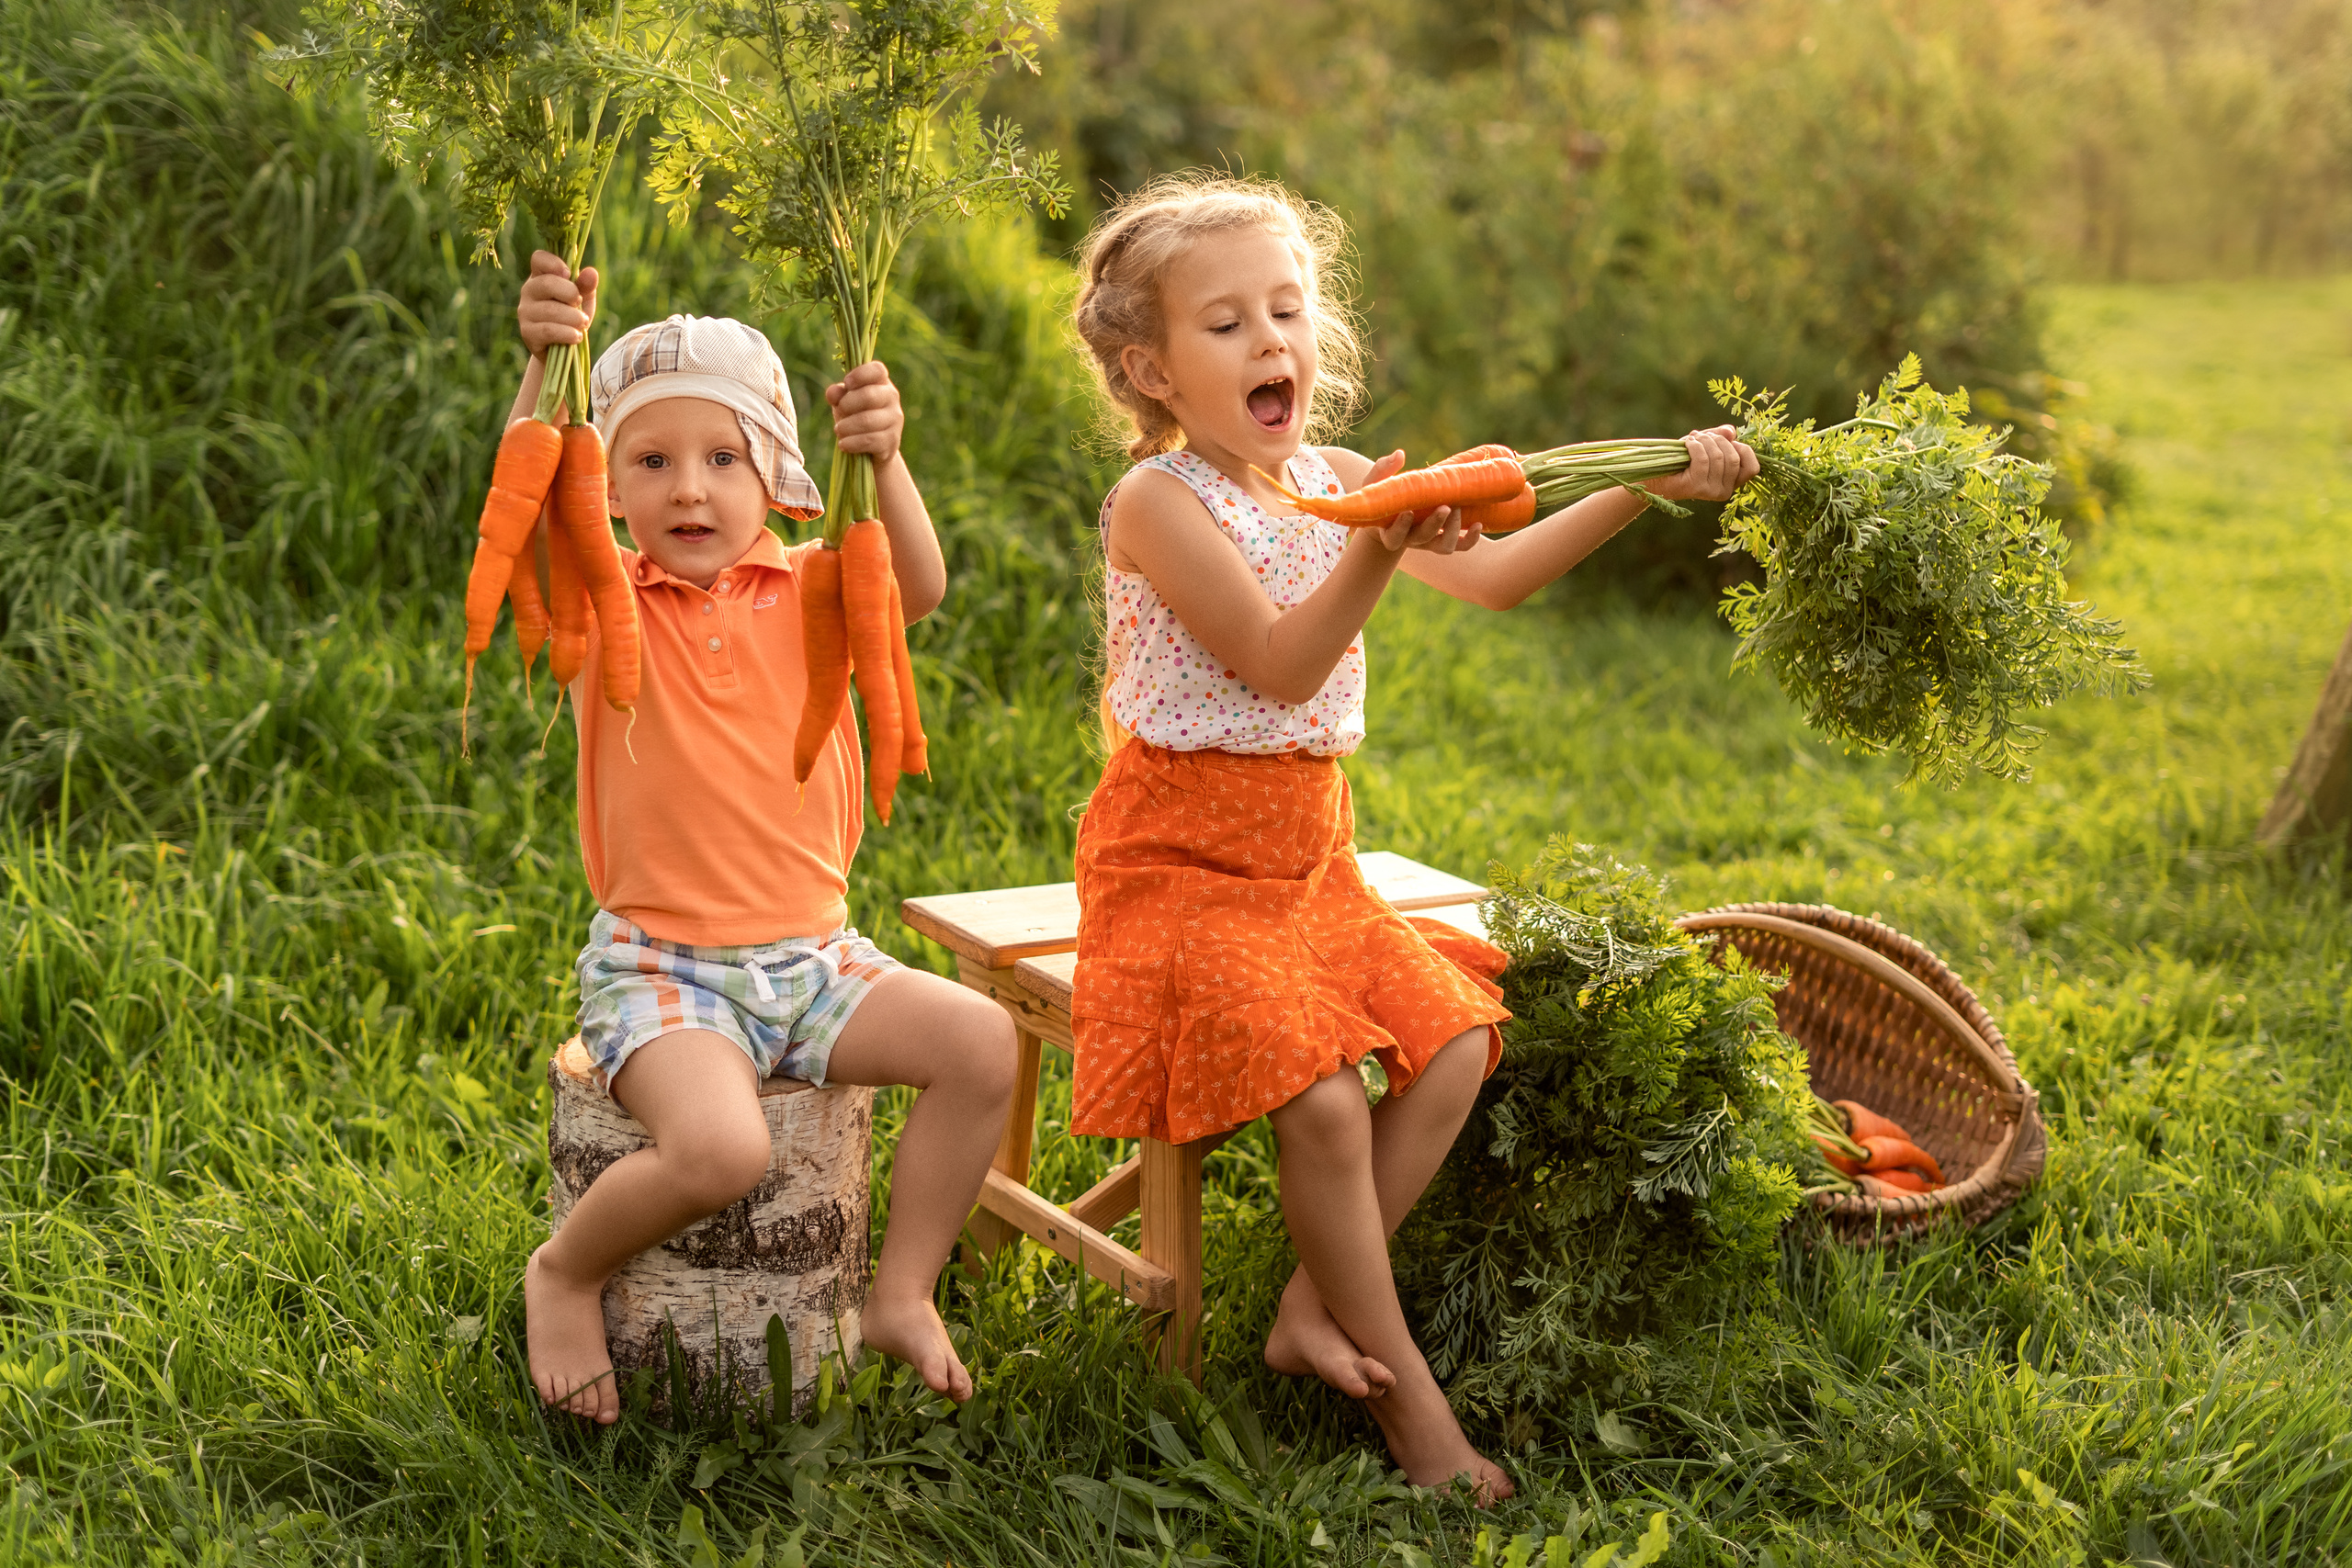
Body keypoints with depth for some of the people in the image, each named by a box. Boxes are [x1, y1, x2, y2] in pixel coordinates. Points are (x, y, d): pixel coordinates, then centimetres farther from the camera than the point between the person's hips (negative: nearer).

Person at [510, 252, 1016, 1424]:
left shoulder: (809, 594, 2)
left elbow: (918, 587, -20)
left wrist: (884, 459, -39)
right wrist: (545, 365, -43)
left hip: (811, 953, 4)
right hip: (658, 964, -4)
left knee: (981, 1042, -17)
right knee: (718, 1149, -30)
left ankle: (902, 1295, 3)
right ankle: (565, 1276, 2)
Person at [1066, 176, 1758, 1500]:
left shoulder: (1333, 480, 8)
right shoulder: (1158, 502, -14)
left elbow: (1491, 578, 8)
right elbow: (1279, 665, -23)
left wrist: (1645, 487, -1)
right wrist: (1380, 549, -37)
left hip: (1308, 851, 8)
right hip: (1183, 857, -8)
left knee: (1454, 1043, -2)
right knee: (1322, 1097, -19)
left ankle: (1314, 1311, 5)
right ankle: (1403, 1384, -2)